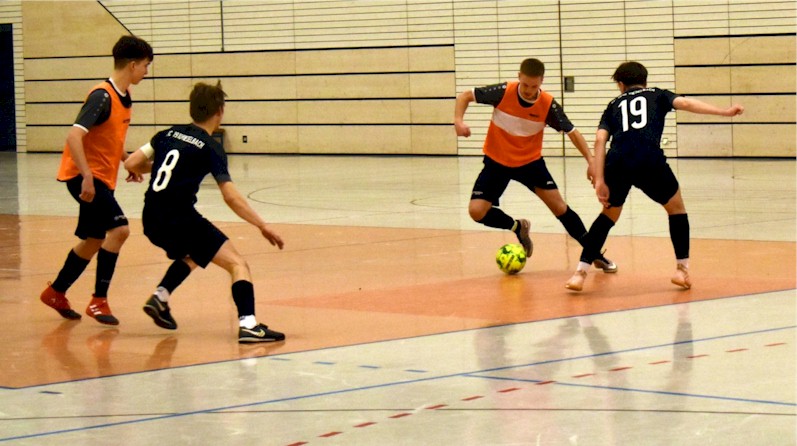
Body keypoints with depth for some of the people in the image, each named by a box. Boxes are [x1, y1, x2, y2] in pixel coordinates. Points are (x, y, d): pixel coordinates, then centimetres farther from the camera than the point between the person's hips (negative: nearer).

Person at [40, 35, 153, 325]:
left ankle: (55, 293, 34)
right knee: (119, 229, -20)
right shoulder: (102, 97, -19)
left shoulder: (124, 98, 9)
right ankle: (98, 301, -13)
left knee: (94, 240, 17)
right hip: (84, 176, -10)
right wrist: (87, 177, -33)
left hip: (102, 178, 10)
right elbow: (74, 136, -27)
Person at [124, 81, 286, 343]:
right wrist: (263, 226, -7)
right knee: (237, 264, -5)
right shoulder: (211, 148, -4)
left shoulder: (168, 134, 12)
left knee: (191, 255, 35)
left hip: (151, 221, 7)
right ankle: (248, 324, -25)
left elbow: (131, 163, 10)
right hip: (180, 220, -7)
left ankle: (160, 296, 18)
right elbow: (231, 197, -11)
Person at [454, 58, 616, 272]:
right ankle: (518, 227, 16)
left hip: (530, 161, 0)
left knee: (559, 206, -8)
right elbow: (465, 96, -10)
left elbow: (572, 132, -7)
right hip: (496, 162, 0)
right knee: (476, 211, -13)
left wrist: (590, 160, -18)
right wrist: (459, 120, -29)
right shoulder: (503, 93, -21)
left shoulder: (548, 104, -18)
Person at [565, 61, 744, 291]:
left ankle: (580, 273, 14)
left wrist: (599, 181, 7)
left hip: (617, 162, 2)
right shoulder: (657, 95, 26)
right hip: (650, 161, -2)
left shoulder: (614, 105, 29)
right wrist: (724, 112, -3)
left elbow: (600, 140, 12)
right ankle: (682, 269, 16)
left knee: (608, 215, 24)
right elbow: (684, 103, 5)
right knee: (676, 209, 23)